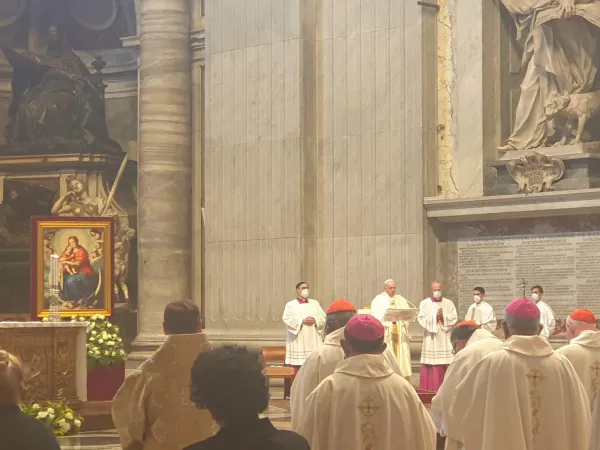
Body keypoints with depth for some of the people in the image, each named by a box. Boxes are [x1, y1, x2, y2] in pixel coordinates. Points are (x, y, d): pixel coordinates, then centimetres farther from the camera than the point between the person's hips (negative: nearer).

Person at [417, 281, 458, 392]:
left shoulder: (449, 303, 9)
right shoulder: (424, 303, 5)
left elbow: (454, 318, 2)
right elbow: (421, 319, -5)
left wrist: (443, 317, -13)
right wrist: (435, 317, -14)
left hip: (445, 340, 1)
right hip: (430, 339, -1)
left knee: (445, 365, -3)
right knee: (430, 365, -6)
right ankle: (429, 389, -2)